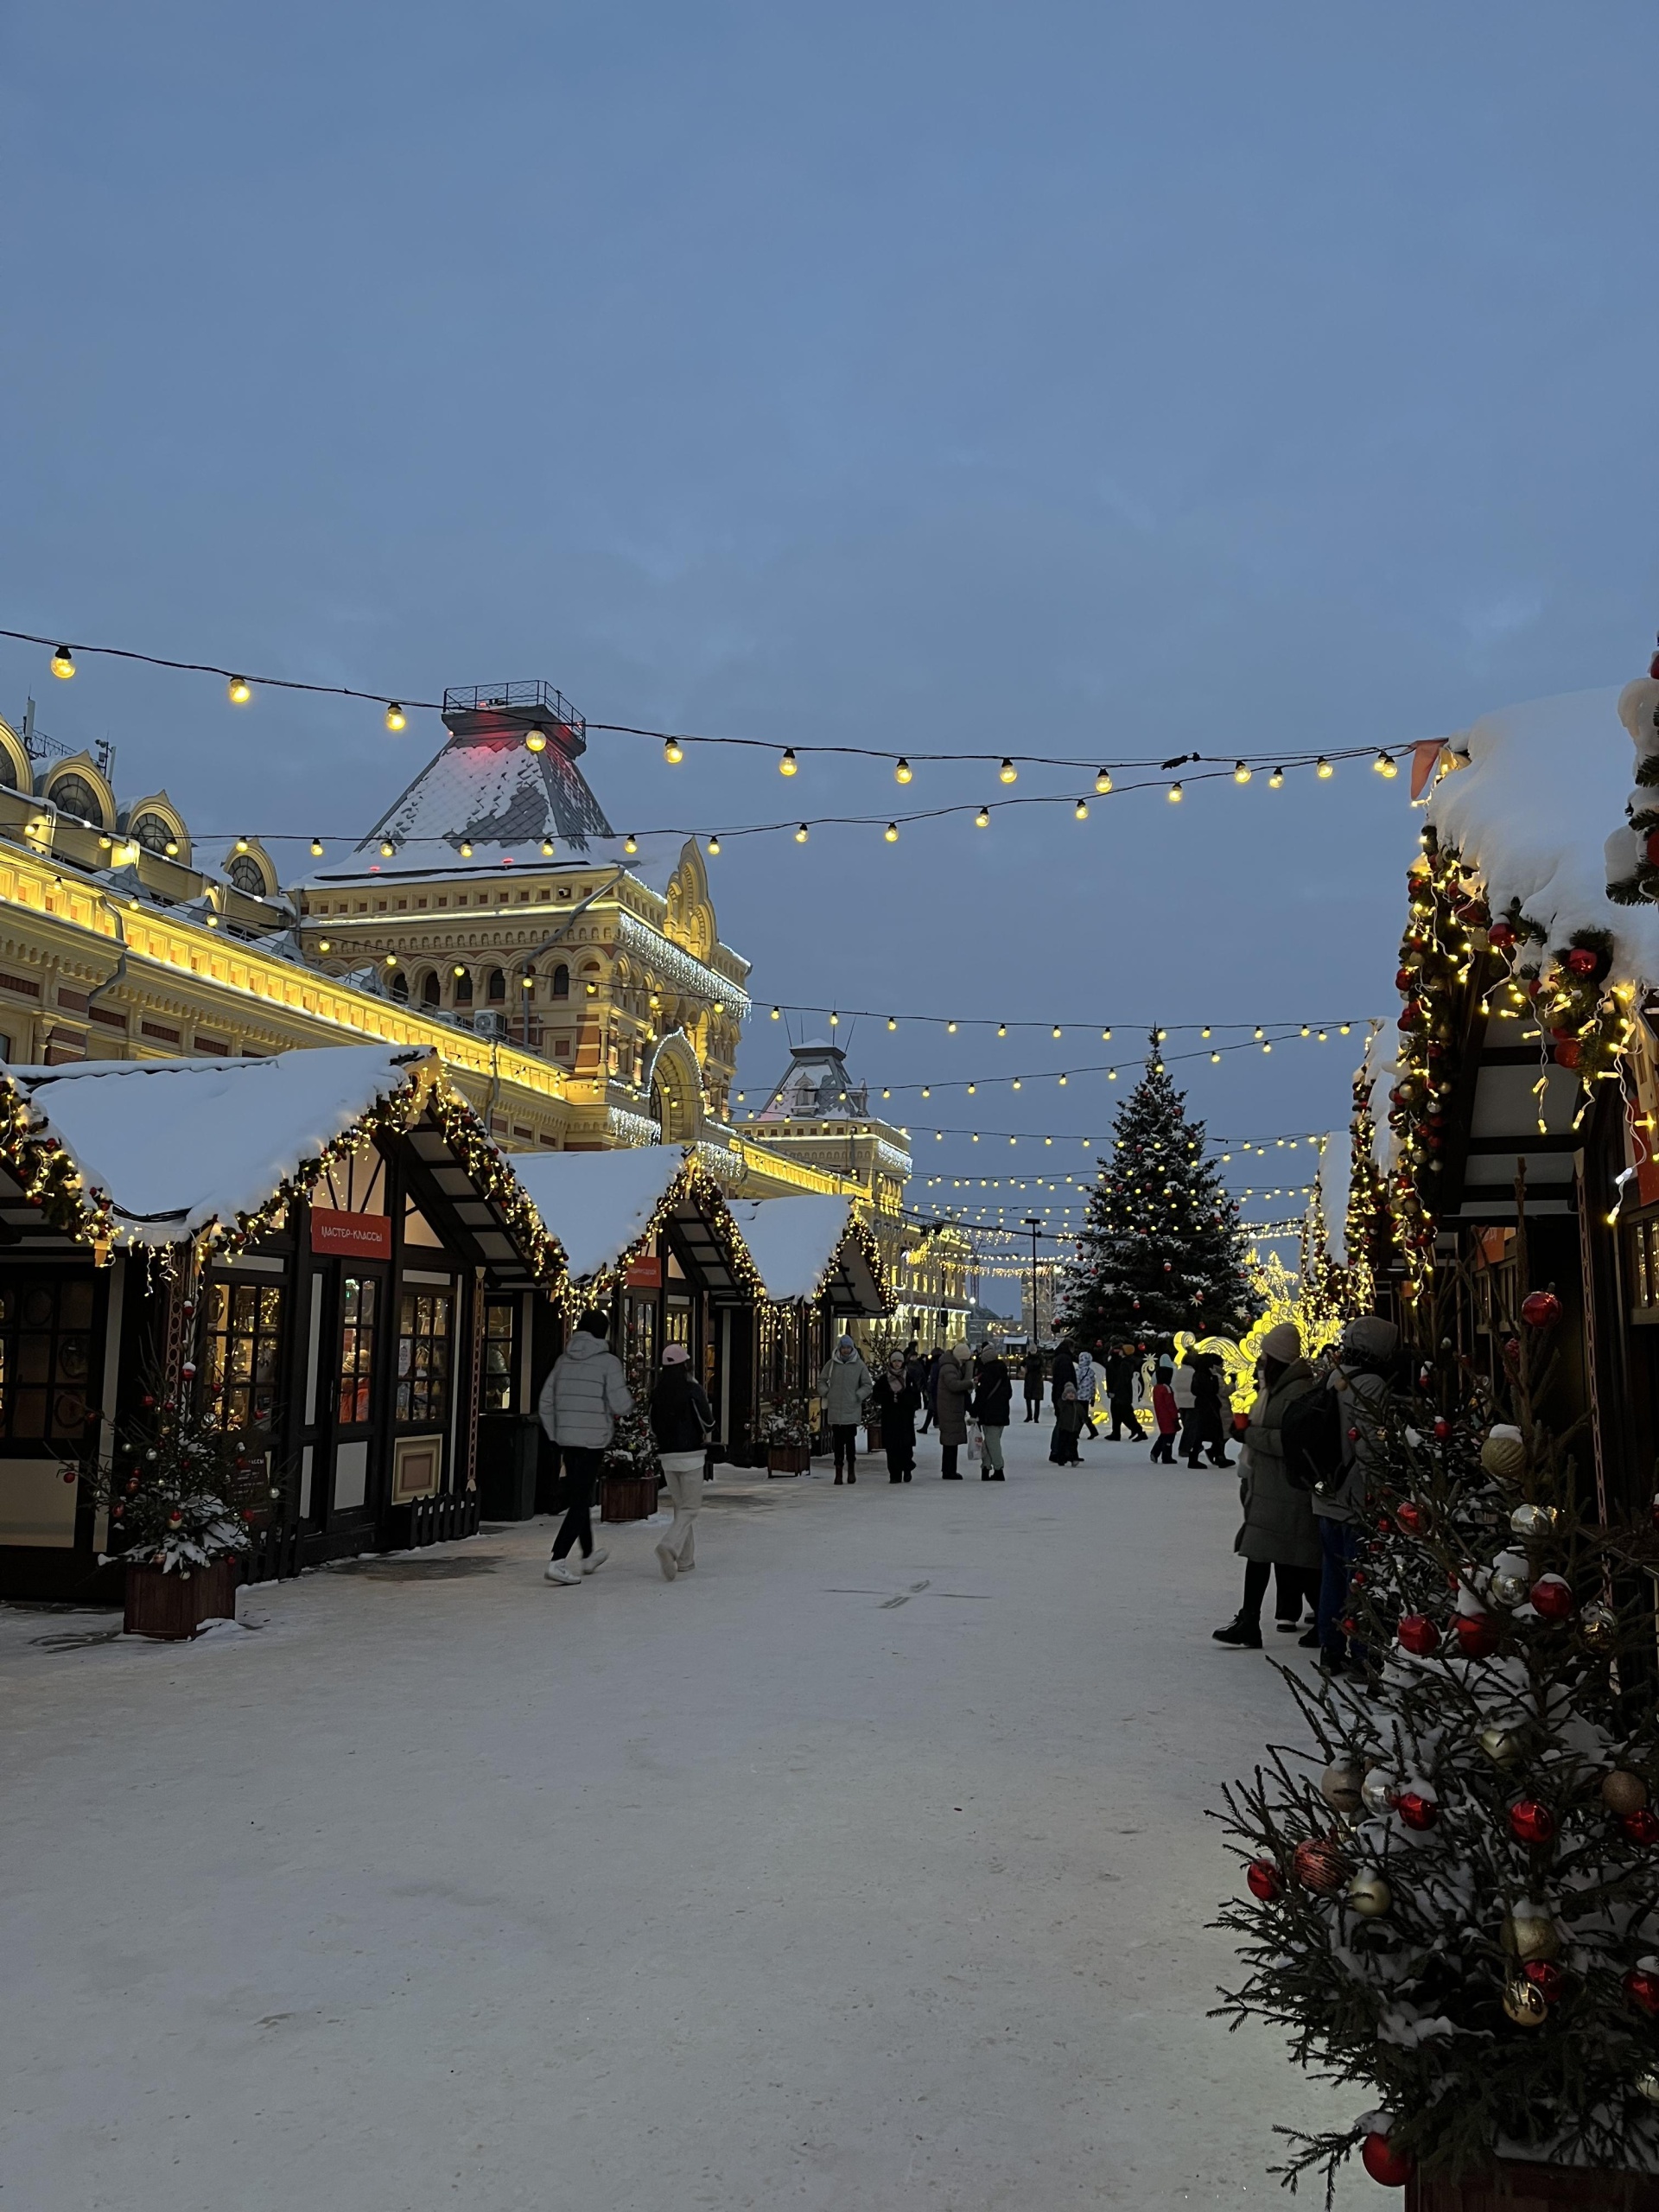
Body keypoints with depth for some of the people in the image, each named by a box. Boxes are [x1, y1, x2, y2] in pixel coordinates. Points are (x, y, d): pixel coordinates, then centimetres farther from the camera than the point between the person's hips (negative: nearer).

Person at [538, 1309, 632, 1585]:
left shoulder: (563, 1360, 9)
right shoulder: (608, 1361, -8)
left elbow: (545, 1403, 9)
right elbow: (620, 1404, -13)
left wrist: (555, 1435, 17)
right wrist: (627, 1407, 9)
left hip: (566, 1438, 6)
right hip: (593, 1439, -6)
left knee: (579, 1497, 19)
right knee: (580, 1502, -4)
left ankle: (588, 1557, 33)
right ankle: (557, 1561, -13)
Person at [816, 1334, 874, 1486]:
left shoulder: (859, 1365, 1)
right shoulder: (831, 1363, 6)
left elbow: (868, 1385, 7)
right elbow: (821, 1381, 16)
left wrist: (858, 1396, -4)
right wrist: (826, 1394, 2)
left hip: (852, 1410, -2)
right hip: (834, 1409, 2)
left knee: (850, 1439, -6)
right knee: (838, 1440, 5)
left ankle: (851, 1468, 11)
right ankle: (838, 1469, 12)